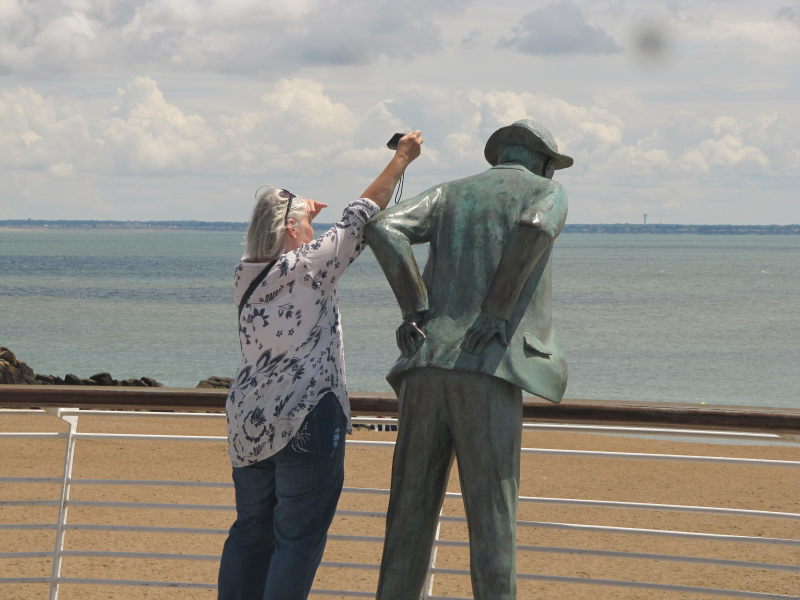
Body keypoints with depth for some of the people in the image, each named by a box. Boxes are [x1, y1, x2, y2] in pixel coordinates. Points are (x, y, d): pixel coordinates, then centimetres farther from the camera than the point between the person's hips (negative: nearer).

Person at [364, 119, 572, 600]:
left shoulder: (451, 194, 25)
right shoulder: (550, 193, 13)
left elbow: (384, 229, 4)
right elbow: (535, 228, -14)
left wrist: (415, 309, 3)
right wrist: (497, 310, -11)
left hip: (427, 367, 4)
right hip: (490, 371, -4)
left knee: (413, 511, 8)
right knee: (492, 515, -3)